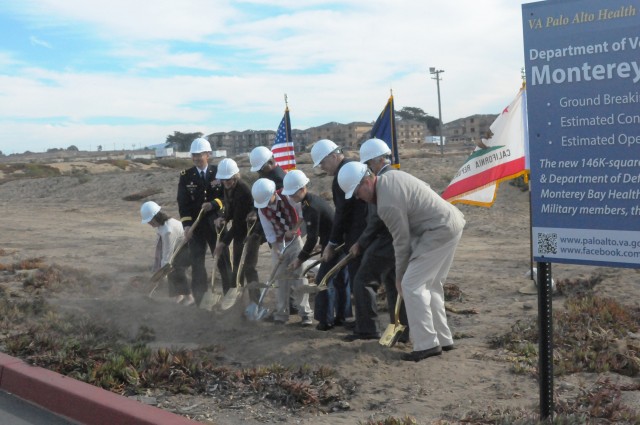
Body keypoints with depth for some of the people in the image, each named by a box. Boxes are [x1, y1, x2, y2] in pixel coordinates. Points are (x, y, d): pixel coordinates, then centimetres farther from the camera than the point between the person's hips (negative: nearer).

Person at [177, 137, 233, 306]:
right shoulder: (186, 176, 1)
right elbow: (182, 202, -3)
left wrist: (214, 204, -20)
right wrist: (186, 224, -13)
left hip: (216, 224, 0)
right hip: (195, 226, 0)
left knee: (224, 261, 7)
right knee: (197, 264, 2)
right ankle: (200, 301, 9)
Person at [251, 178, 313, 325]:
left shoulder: (287, 197, -17)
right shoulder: (262, 209, -7)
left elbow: (302, 212, -13)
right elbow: (269, 232, -6)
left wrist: (294, 229, -18)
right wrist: (276, 250, -12)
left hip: (295, 241, -3)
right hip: (278, 244, 3)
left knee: (299, 276, -7)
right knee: (280, 279, 4)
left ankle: (305, 313, -4)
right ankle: (281, 313, 12)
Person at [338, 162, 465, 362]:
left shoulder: (387, 204, -21)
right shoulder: (391, 176, 6)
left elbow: (402, 242, -13)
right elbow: (425, 188, 18)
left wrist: (400, 276, 1)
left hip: (440, 232, -10)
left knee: (411, 285, -8)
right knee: (430, 284, 16)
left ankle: (427, 344, -6)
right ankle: (443, 339, 21)